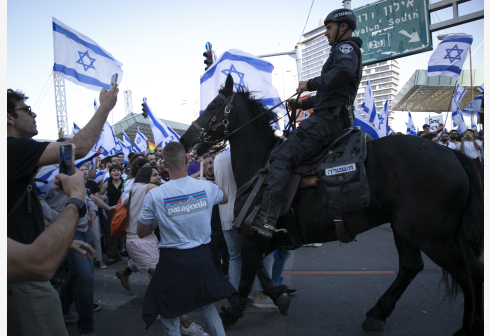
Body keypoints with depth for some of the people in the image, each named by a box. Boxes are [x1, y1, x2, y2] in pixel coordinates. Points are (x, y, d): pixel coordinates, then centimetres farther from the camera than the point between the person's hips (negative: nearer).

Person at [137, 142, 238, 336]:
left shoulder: (155, 195, -13)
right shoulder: (207, 187, -7)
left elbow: (141, 233, -1)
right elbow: (225, 199, 19)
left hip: (172, 260, -3)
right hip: (201, 257, 3)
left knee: (169, 316, 16)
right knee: (206, 306, 26)